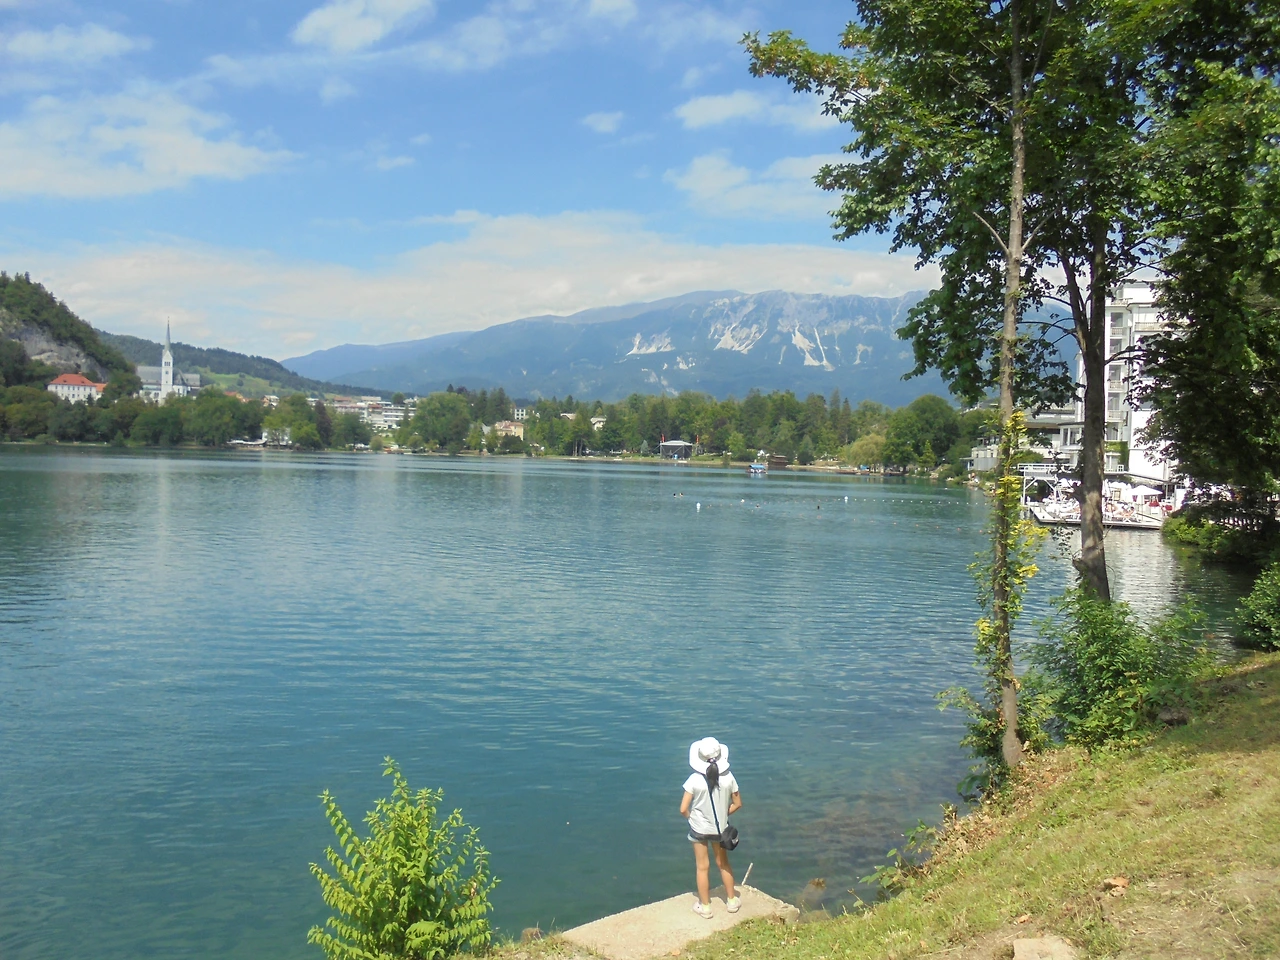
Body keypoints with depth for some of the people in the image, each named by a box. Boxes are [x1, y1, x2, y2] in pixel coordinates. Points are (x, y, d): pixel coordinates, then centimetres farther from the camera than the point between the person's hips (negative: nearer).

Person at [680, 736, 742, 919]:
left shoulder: (695, 780, -22)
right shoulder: (728, 777, -15)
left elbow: (683, 809, -19)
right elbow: (737, 803, -3)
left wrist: (692, 818, 2)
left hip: (699, 828, -2)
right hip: (720, 828, 3)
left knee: (702, 867, 15)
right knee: (723, 863, 24)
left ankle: (705, 907, 27)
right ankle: (732, 900, 36)